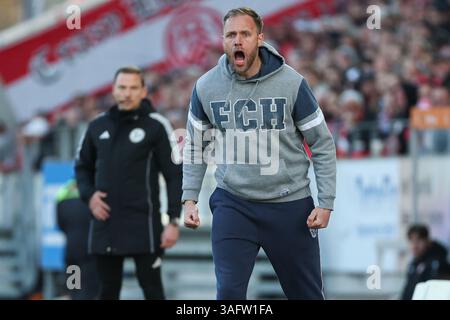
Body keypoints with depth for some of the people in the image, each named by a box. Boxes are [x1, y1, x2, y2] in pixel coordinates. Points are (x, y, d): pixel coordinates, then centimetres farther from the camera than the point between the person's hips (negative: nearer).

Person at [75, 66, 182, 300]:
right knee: (108, 291, 11)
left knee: (152, 290, -2)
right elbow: (83, 165, 21)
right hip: (105, 224, 4)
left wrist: (173, 221, -10)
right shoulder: (97, 126, 9)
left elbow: (174, 175, -4)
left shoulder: (156, 126, -3)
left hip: (142, 225, -4)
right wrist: (88, 195, 2)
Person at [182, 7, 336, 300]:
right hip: (233, 203, 1)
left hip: (290, 204, -1)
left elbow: (323, 145, -3)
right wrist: (189, 198, 1)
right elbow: (196, 146, 10)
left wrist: (326, 202, -8)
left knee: (307, 294, 9)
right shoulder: (206, 87, -4)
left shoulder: (291, 83, -10)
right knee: (229, 292, -9)